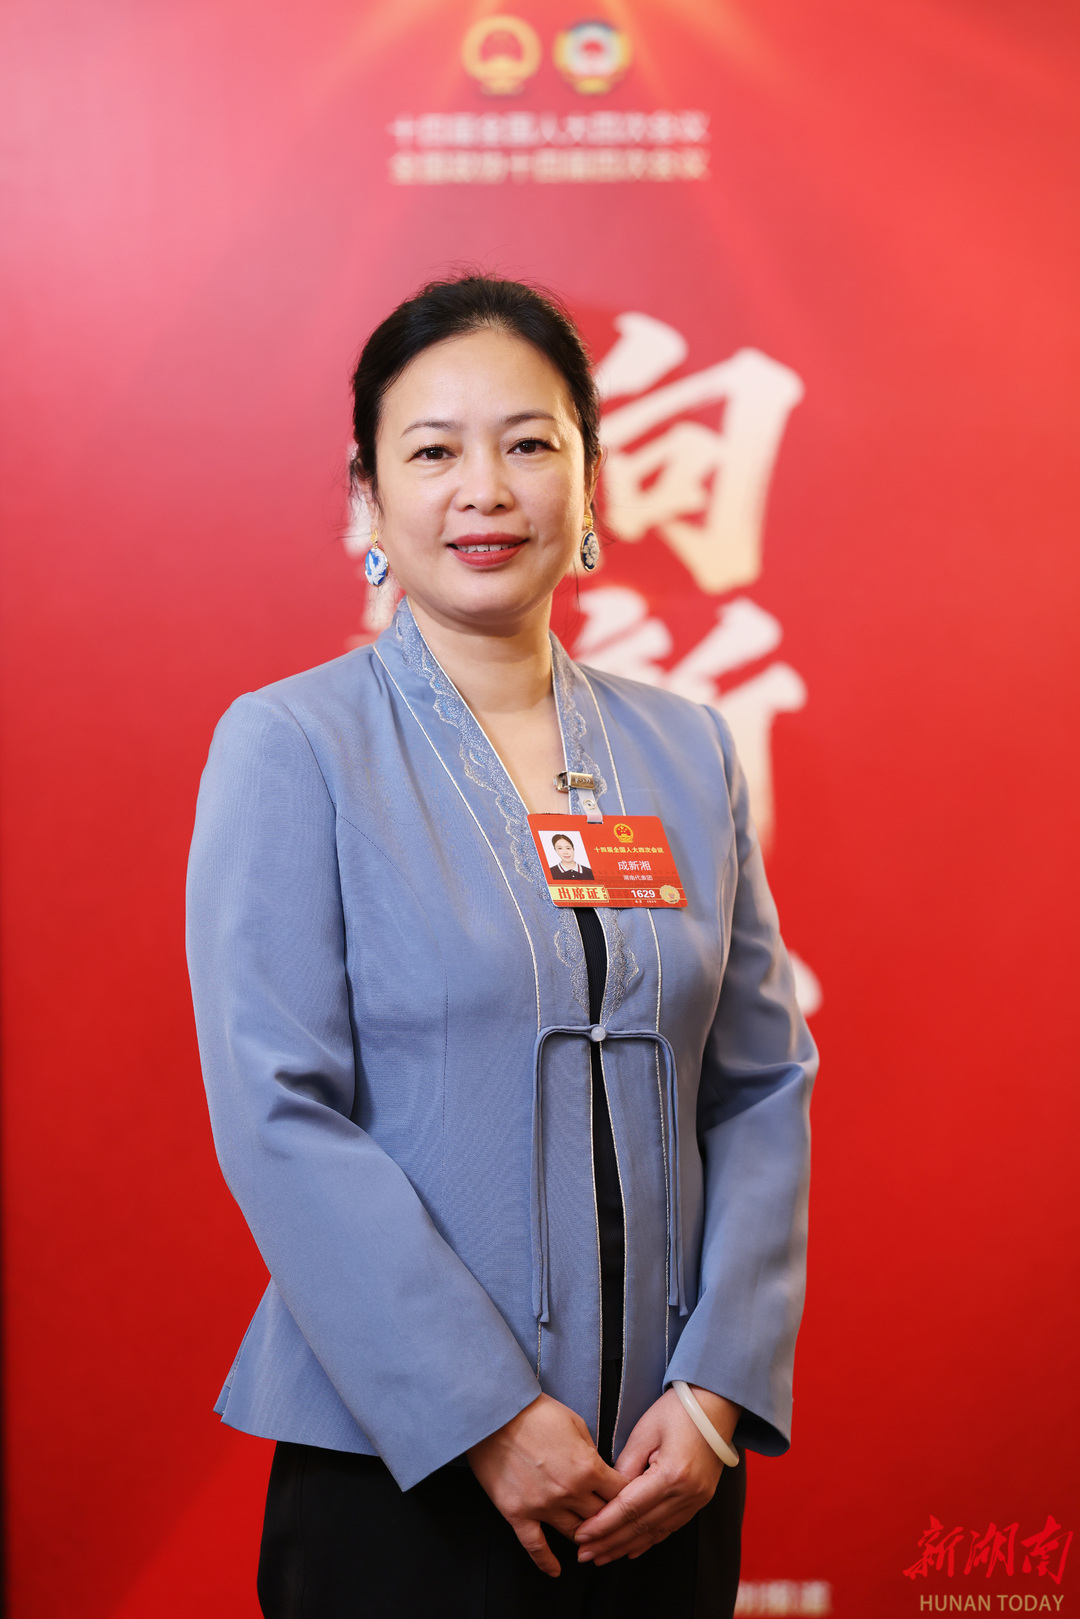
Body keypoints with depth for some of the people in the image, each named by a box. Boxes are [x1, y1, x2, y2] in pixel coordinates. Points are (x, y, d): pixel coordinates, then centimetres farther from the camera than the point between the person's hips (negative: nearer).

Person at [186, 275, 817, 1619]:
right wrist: (488, 1414, -15)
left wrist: (716, 1389, -5)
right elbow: (278, 1115, -13)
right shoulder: (290, 747, -6)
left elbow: (762, 1087, 6)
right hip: (402, 1469, -4)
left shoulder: (687, 752, 6)